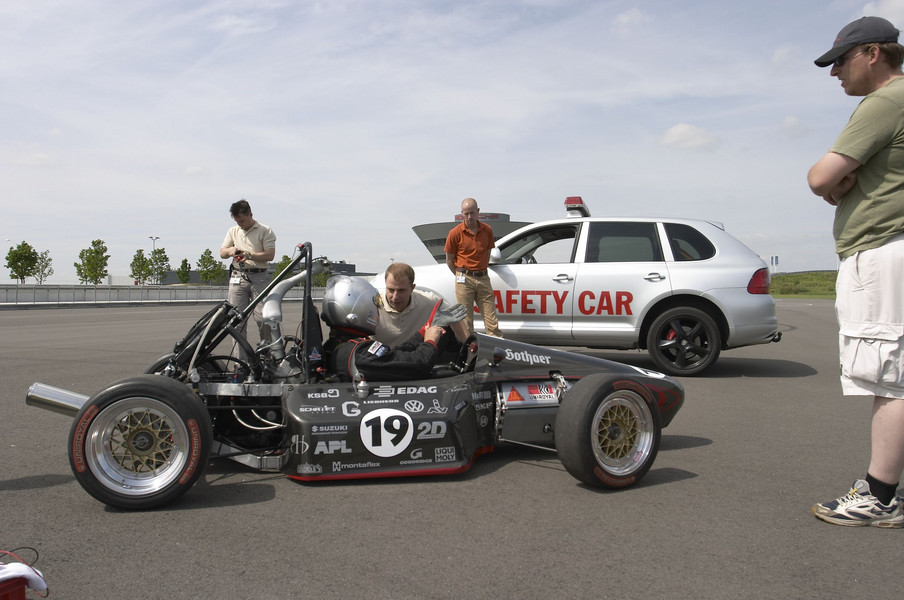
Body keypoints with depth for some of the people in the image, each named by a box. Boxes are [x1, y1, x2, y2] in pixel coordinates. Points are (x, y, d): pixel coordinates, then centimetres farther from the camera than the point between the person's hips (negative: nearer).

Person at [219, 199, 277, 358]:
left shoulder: (265, 231, 5)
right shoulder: (233, 231, 19)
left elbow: (270, 255, -5)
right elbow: (222, 253, 21)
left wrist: (250, 255, -16)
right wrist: (230, 251, -2)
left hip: (259, 277, -4)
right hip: (237, 277, 4)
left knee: (263, 317, -10)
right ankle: (240, 359, 4)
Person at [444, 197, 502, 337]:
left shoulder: (487, 230, 4)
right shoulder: (455, 233, -5)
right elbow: (449, 260, 3)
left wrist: (482, 271, 12)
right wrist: (461, 276, 5)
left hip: (483, 278, 3)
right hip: (464, 280, -3)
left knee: (491, 320, 3)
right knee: (466, 321, 1)